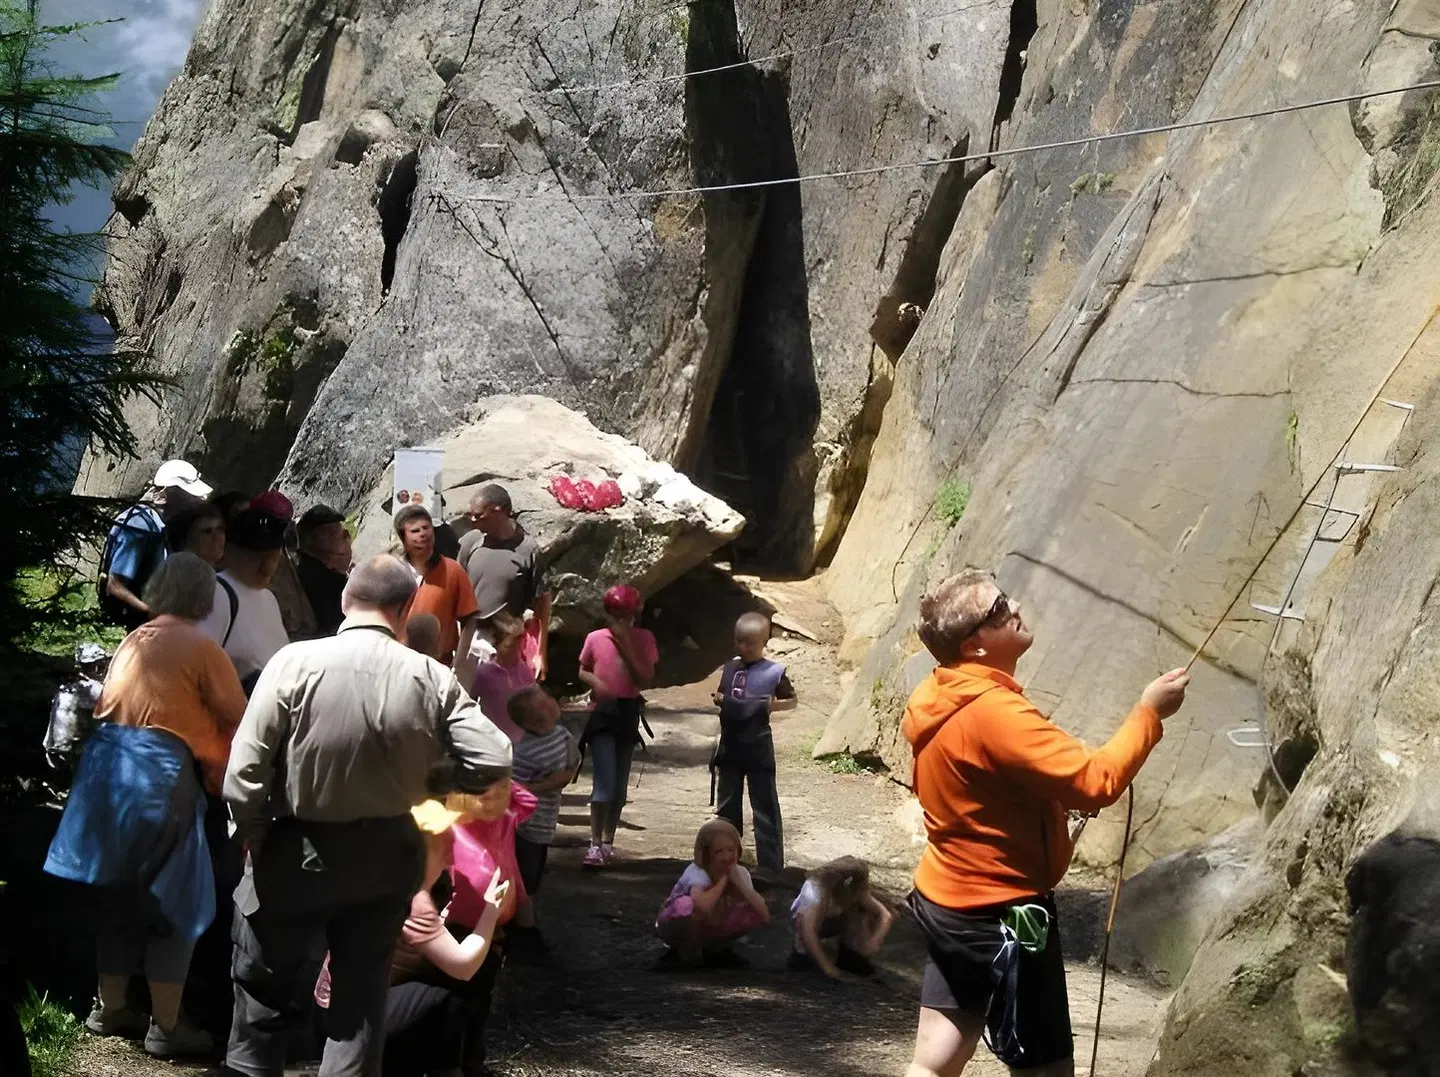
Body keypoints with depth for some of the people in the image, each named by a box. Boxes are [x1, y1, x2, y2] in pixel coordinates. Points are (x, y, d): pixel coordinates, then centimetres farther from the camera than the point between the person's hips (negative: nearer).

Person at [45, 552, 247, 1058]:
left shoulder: (133, 640, 15)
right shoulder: (200, 647, -5)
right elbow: (237, 718, -2)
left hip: (108, 764, 7)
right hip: (159, 770, -7)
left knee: (119, 893, 17)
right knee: (173, 899, 1)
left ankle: (109, 1008, 27)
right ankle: (166, 1025, 3)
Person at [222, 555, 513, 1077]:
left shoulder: (295, 663, -17)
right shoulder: (432, 679, -11)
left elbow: (244, 776, -18)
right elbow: (496, 764, -10)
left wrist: (256, 840, 0)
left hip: (298, 852, -2)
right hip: (386, 855, 2)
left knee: (263, 986, 16)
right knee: (362, 990, 15)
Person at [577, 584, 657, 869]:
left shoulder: (643, 639, -2)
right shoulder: (595, 639, -3)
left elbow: (645, 679, -10)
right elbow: (582, 671, 11)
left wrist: (626, 645, -16)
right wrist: (595, 682, -12)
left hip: (628, 714, 3)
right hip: (602, 712, -2)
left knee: (620, 783, 9)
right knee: (605, 780, -13)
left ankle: (608, 841, 21)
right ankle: (595, 844, -10)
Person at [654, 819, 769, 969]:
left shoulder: (740, 872, -13)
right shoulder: (697, 872, -29)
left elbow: (764, 916, -21)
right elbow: (703, 906, -53)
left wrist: (738, 882, -27)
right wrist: (723, 880, -35)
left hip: (710, 927, 6)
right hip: (675, 925, -6)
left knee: (756, 914, -17)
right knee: (688, 905, -40)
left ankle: (715, 950, 5)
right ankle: (686, 951, -12)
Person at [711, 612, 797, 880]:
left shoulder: (772, 672, -7)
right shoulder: (727, 669, 4)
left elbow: (792, 701, 3)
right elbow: (717, 699, 13)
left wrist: (773, 706, -15)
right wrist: (717, 698, -9)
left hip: (758, 748, -5)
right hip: (730, 746, 5)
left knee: (764, 807, -1)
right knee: (727, 806, 13)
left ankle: (769, 865, 2)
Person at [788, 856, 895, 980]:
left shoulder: (857, 891, -24)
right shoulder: (816, 890, -40)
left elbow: (886, 915, -24)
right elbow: (808, 932, -46)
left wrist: (875, 940, -41)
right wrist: (825, 964, -46)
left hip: (834, 919, 4)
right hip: (804, 917, -4)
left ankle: (848, 954, -5)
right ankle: (802, 953, -12)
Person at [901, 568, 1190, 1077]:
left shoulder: (938, 699, 5)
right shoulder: (994, 711, -25)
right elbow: (1095, 782, -28)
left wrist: (1062, 793, 7)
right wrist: (1148, 713, -16)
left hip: (949, 901, 9)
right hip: (999, 914, -9)